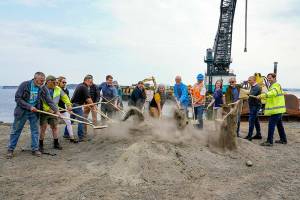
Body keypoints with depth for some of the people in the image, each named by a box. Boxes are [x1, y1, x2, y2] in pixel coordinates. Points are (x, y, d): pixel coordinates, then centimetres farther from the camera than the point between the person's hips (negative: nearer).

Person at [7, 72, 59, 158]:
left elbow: (49, 101, -9)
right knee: (15, 130, 7)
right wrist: (29, 107, -21)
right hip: (22, 111, -3)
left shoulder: (43, 89, -6)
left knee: (35, 131, 6)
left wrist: (56, 110, -21)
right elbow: (17, 98, -15)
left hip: (34, 112, 3)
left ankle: (35, 149, 18)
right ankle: (10, 149, 20)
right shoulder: (24, 85, -15)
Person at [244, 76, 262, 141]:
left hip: (255, 106, -10)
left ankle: (249, 136, -8)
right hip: (253, 106, 10)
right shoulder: (253, 87, 17)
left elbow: (251, 95, -28)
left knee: (251, 121, -10)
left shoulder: (256, 87, -15)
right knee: (256, 120, 14)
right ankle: (258, 135, 22)